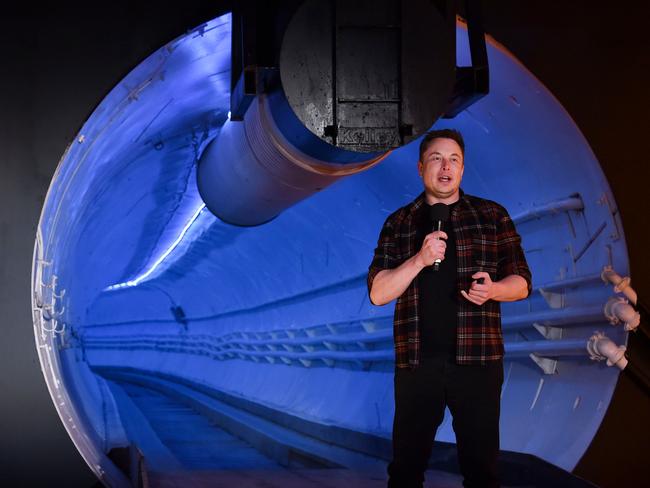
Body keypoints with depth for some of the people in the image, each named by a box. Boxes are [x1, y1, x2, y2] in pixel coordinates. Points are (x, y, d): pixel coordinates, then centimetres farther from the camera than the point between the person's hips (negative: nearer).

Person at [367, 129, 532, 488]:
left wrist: (493, 289, -15)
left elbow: (521, 282, 8)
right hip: (416, 362, 1)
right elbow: (378, 293, 2)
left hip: (478, 359, 0)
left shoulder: (492, 216, 8)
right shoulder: (398, 223, 9)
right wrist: (420, 259, -14)